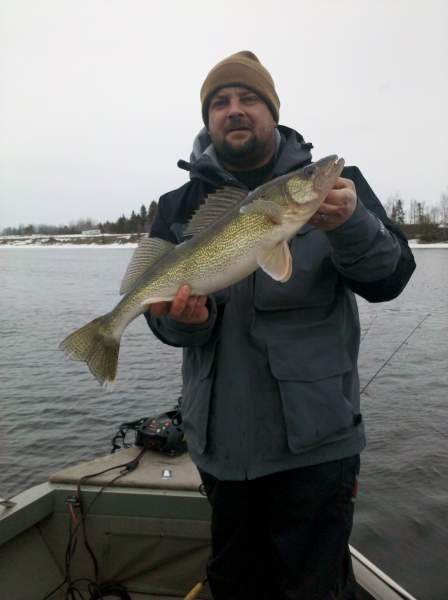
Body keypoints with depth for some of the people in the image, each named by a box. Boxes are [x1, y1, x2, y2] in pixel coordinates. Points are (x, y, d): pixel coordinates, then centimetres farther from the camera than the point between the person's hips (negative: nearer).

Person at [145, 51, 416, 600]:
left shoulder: (332, 183, -1)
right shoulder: (179, 207, 4)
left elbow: (388, 279, -10)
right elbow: (164, 312, 0)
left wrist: (349, 225, -30)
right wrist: (187, 319, -23)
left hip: (315, 438, -2)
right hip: (221, 443, 3)